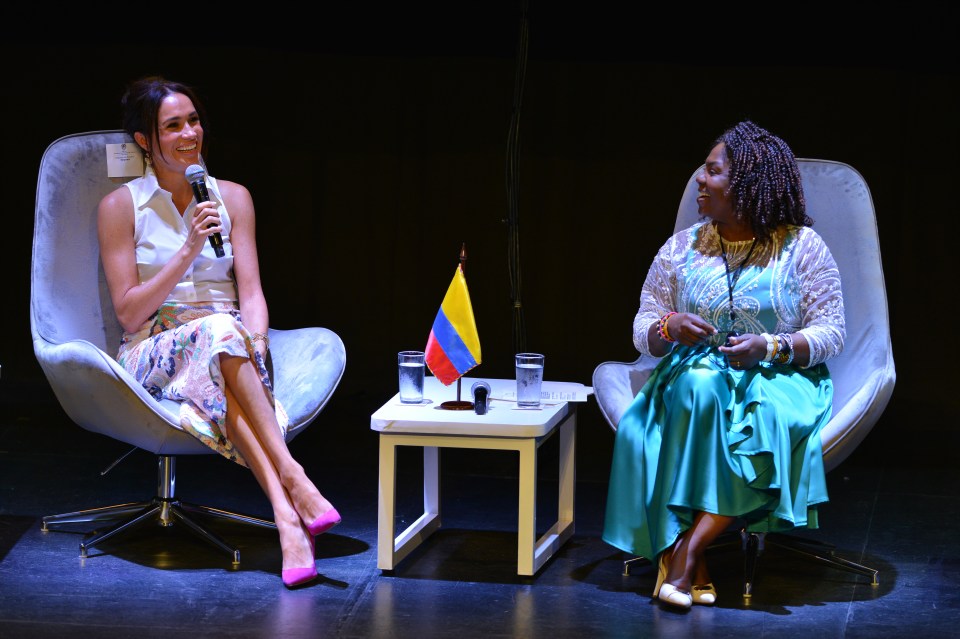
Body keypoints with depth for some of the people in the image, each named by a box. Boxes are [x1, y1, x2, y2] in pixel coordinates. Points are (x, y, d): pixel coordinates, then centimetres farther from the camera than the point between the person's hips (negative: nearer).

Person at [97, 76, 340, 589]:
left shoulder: (232, 197, 13)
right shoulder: (120, 207, 3)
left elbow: (250, 292, 5)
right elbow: (129, 314, -3)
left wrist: (256, 343, -17)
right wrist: (189, 250, -13)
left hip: (225, 353, 2)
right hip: (153, 358, -2)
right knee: (218, 330, -37)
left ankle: (285, 516, -55)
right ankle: (291, 479, -51)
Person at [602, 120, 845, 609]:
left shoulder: (803, 248, 1)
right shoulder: (680, 250, 10)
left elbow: (830, 333, -2)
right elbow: (642, 331, 11)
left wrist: (769, 347, -20)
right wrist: (669, 328, -14)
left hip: (777, 380, -2)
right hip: (693, 372, 2)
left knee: (762, 421, -38)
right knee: (697, 394, -35)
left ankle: (684, 552, -37)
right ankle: (693, 569, -38)